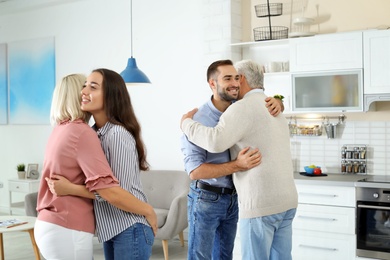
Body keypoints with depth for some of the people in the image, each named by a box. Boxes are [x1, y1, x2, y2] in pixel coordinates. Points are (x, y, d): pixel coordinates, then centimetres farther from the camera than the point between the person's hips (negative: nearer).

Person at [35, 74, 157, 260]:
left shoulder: (59, 130, 9)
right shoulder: (82, 133, -17)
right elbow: (108, 190, -26)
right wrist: (149, 211, -15)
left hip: (50, 226, 8)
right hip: (67, 232, -8)